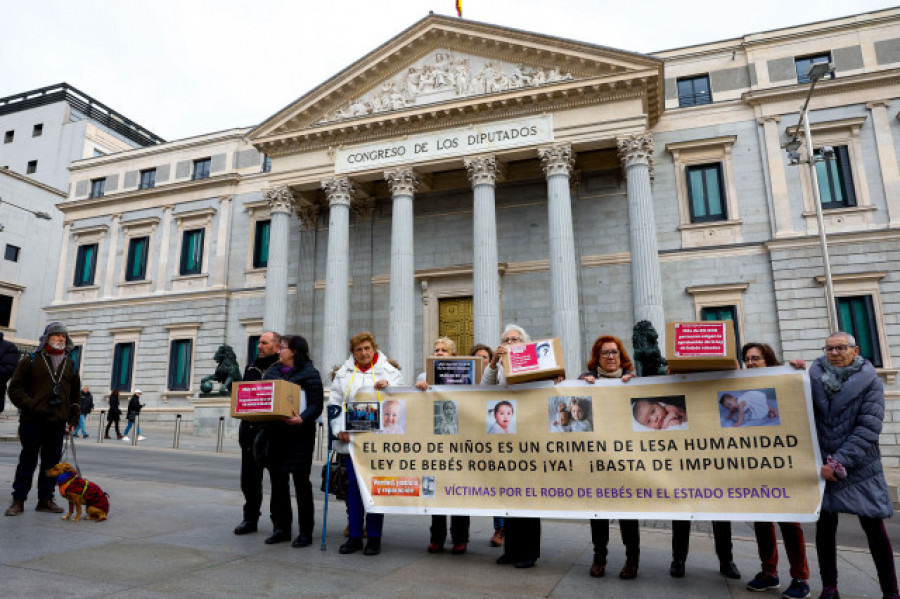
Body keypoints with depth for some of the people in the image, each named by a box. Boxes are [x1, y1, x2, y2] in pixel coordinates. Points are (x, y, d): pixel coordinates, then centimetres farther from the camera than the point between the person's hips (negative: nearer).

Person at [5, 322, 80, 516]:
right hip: (32, 421, -3)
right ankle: (18, 501, 14)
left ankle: (46, 499, 16)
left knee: (52, 462, 7)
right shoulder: (31, 360, 3)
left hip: (58, 422, 3)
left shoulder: (70, 365, 14)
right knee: (27, 461, 3)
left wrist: (73, 420, 11)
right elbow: (15, 387, 0)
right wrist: (29, 405, -14)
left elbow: (75, 395, 17)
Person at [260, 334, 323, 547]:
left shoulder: (309, 373, -5)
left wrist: (302, 419, -27)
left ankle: (305, 532, 12)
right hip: (274, 434, 6)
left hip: (299, 435, -6)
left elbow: (316, 405, -11)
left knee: (301, 482, 1)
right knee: (277, 482, 11)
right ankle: (281, 528, 24)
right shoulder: (272, 371, 14)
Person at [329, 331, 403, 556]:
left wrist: (387, 385, -18)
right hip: (351, 439, 2)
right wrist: (339, 429, -3)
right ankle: (354, 536, 17)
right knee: (353, 485, 5)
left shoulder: (390, 371, 7)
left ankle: (374, 538, 14)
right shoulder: (343, 373, 12)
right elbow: (335, 403, 9)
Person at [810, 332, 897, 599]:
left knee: (875, 530, 4)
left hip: (860, 469, -1)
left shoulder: (869, 381, -3)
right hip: (822, 468, 2)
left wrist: (840, 463, -16)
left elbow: (868, 429, -10)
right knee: (825, 527, 7)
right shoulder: (814, 378, 1)